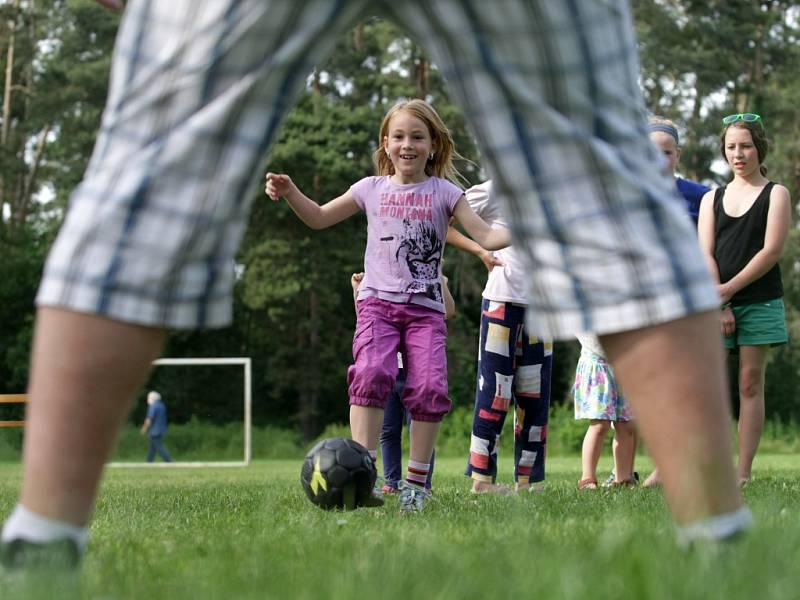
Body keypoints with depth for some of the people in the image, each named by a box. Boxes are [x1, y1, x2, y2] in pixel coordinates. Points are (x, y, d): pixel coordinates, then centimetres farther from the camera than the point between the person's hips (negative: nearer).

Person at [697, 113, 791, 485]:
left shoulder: (775, 195, 5)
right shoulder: (712, 199, 14)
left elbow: (771, 251, -6)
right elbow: (705, 255, 4)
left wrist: (730, 289, -12)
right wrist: (719, 306, -9)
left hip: (759, 301, -2)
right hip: (716, 303, 2)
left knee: (750, 383, -2)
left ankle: (743, 473, -2)